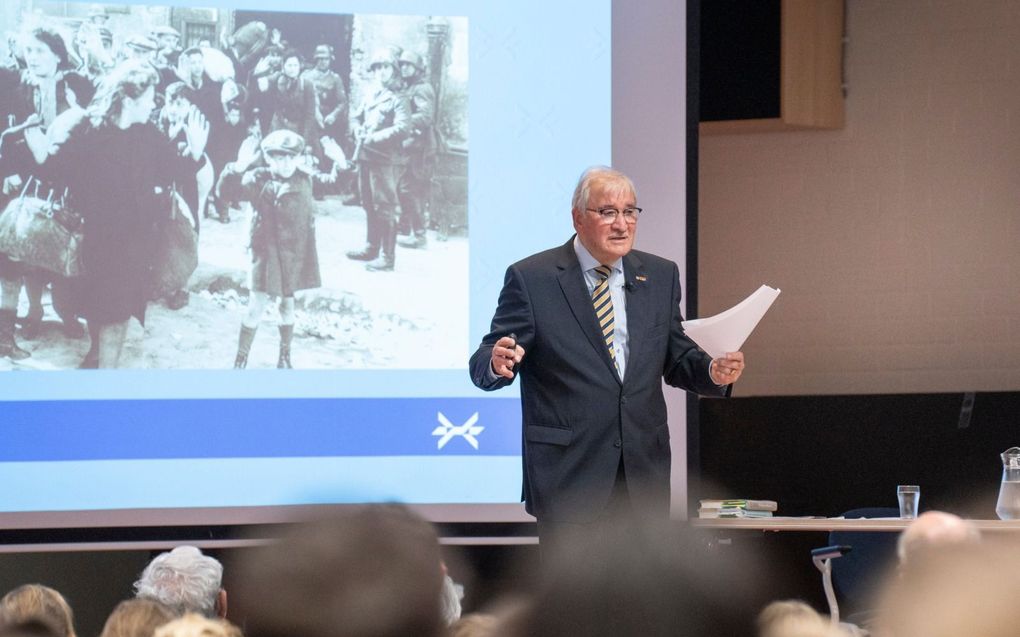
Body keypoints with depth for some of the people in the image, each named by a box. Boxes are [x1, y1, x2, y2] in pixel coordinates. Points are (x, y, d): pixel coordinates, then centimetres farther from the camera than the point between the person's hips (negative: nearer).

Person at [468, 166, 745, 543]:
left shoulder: (660, 276, 11)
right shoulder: (532, 279, -3)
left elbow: (676, 360, 15)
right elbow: (483, 365, -5)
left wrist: (712, 372, -7)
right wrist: (497, 363, -30)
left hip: (644, 475, 5)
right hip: (569, 476, -5)